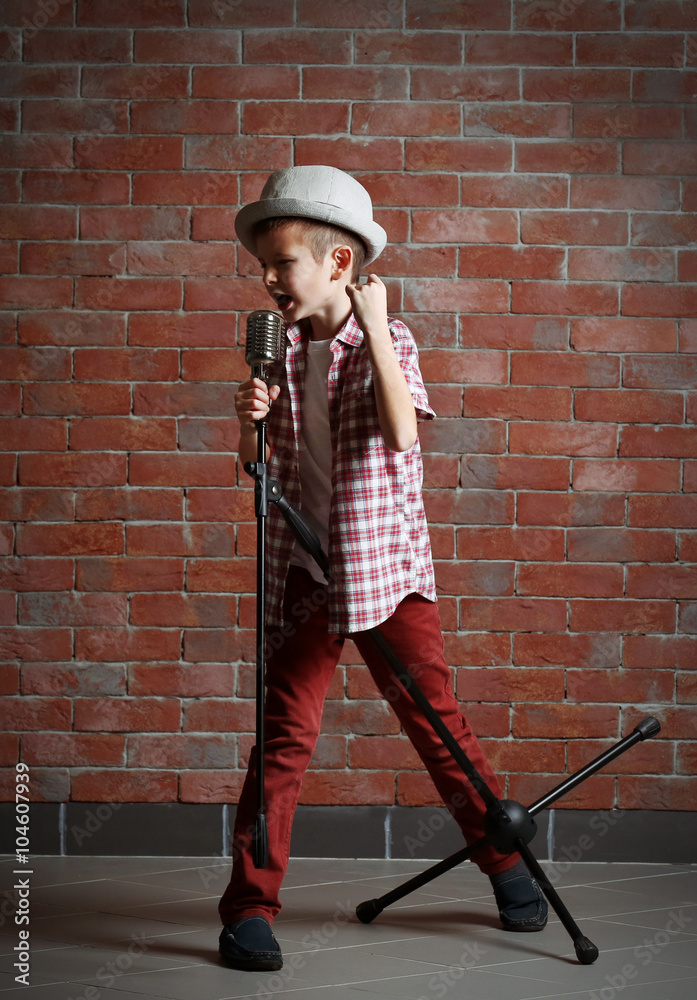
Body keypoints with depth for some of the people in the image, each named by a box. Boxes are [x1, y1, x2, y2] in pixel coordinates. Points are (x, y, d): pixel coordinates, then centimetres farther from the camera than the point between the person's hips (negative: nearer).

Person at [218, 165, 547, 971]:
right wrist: (251, 420, -13)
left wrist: (373, 328, -18)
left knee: (437, 721, 4)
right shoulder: (279, 351, 6)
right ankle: (250, 905, 6)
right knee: (285, 733, 0)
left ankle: (506, 861, 22)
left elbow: (400, 434, -21)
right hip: (303, 572, 3)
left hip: (387, 565, -2)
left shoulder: (387, 343, -4)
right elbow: (258, 465, 8)